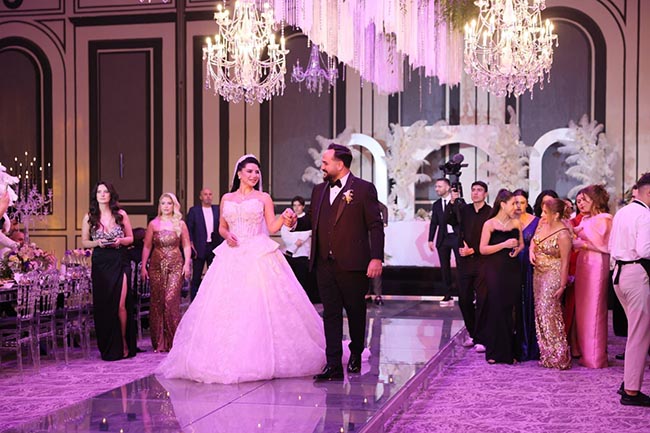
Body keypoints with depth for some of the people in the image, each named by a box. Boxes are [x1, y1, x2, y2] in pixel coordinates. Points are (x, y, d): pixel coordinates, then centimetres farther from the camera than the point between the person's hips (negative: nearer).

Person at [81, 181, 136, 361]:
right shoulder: (89, 217, 5)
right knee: (103, 305, 1)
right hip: (100, 264, 1)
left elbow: (130, 238, 11)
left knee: (120, 305, -8)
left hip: (120, 262, -1)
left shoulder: (121, 214, 5)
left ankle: (123, 343, 9)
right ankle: (107, 348, 13)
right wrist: (97, 243, -9)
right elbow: (84, 242, 10)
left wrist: (120, 241, -9)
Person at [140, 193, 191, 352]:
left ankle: (173, 341, -3)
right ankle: (159, 342, 8)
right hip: (157, 266, 2)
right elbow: (147, 247, 8)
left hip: (175, 265, -2)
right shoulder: (153, 224, 8)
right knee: (157, 301, 1)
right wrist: (143, 266, 2)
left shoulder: (180, 224, 7)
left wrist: (187, 264, -3)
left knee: (171, 299, -12)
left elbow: (186, 246, 8)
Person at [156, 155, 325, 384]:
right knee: (228, 307, -3)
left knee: (260, 307, -9)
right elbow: (221, 227, 18)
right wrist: (227, 235, -3)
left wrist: (284, 218, -17)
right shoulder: (227, 198, 14)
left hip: (260, 256, -2)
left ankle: (263, 358, -2)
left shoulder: (264, 198, 7)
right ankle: (229, 358, 2)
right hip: (232, 257, 3)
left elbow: (272, 227, 2)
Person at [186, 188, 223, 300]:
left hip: (214, 247, 3)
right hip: (199, 248, -3)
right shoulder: (193, 210, 3)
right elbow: (189, 229, -1)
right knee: (196, 277, 3)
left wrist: (221, 245, -2)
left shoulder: (217, 210, 10)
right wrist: (191, 245, -10)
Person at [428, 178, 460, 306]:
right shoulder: (436, 205, 12)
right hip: (443, 239, 4)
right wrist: (431, 239, 5)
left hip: (456, 237, -4)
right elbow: (434, 223, 10)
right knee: (444, 268, 5)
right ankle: (448, 297, 10)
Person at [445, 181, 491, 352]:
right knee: (464, 300, 8)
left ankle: (480, 339, 3)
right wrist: (452, 201, -11)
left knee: (481, 301, -3)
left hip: (482, 262, -5)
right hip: (465, 261, 5)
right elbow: (448, 220, -2)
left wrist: (473, 250, -11)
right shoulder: (464, 210, 11)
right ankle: (472, 334, 23)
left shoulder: (491, 213, -4)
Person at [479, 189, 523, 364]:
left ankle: (509, 351, 12)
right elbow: (483, 249, -7)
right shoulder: (489, 224, -3)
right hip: (495, 270, -4)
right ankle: (495, 352, 7)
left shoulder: (516, 223, 9)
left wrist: (517, 249, -2)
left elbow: (521, 244, 20)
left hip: (513, 270, 4)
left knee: (510, 309, 3)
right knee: (496, 309, -2)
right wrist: (504, 245, -15)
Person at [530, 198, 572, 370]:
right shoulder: (543, 224, 3)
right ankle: (547, 354, 23)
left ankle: (558, 357, 3)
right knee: (540, 312, 12)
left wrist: (562, 286, -17)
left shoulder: (563, 234, -20)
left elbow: (565, 262, -17)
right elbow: (533, 241, 20)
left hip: (553, 276, -8)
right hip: (538, 273, 8)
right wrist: (531, 251, -2)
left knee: (549, 313, -7)